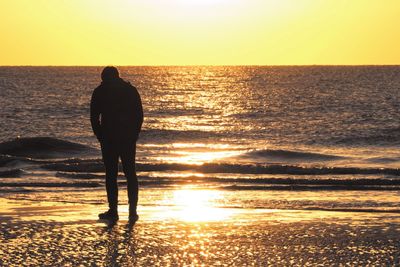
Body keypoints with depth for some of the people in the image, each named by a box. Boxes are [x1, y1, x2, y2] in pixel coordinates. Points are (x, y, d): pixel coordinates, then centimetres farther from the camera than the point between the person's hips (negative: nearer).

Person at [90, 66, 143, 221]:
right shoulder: (131, 90, 6)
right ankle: (132, 210, 1)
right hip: (129, 139, 2)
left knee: (111, 174, 3)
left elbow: (94, 118, -2)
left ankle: (113, 211, 1)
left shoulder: (99, 92, 0)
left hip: (109, 139, -2)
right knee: (130, 173, 8)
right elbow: (139, 115, 3)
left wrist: (100, 137, 7)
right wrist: (134, 135, 9)